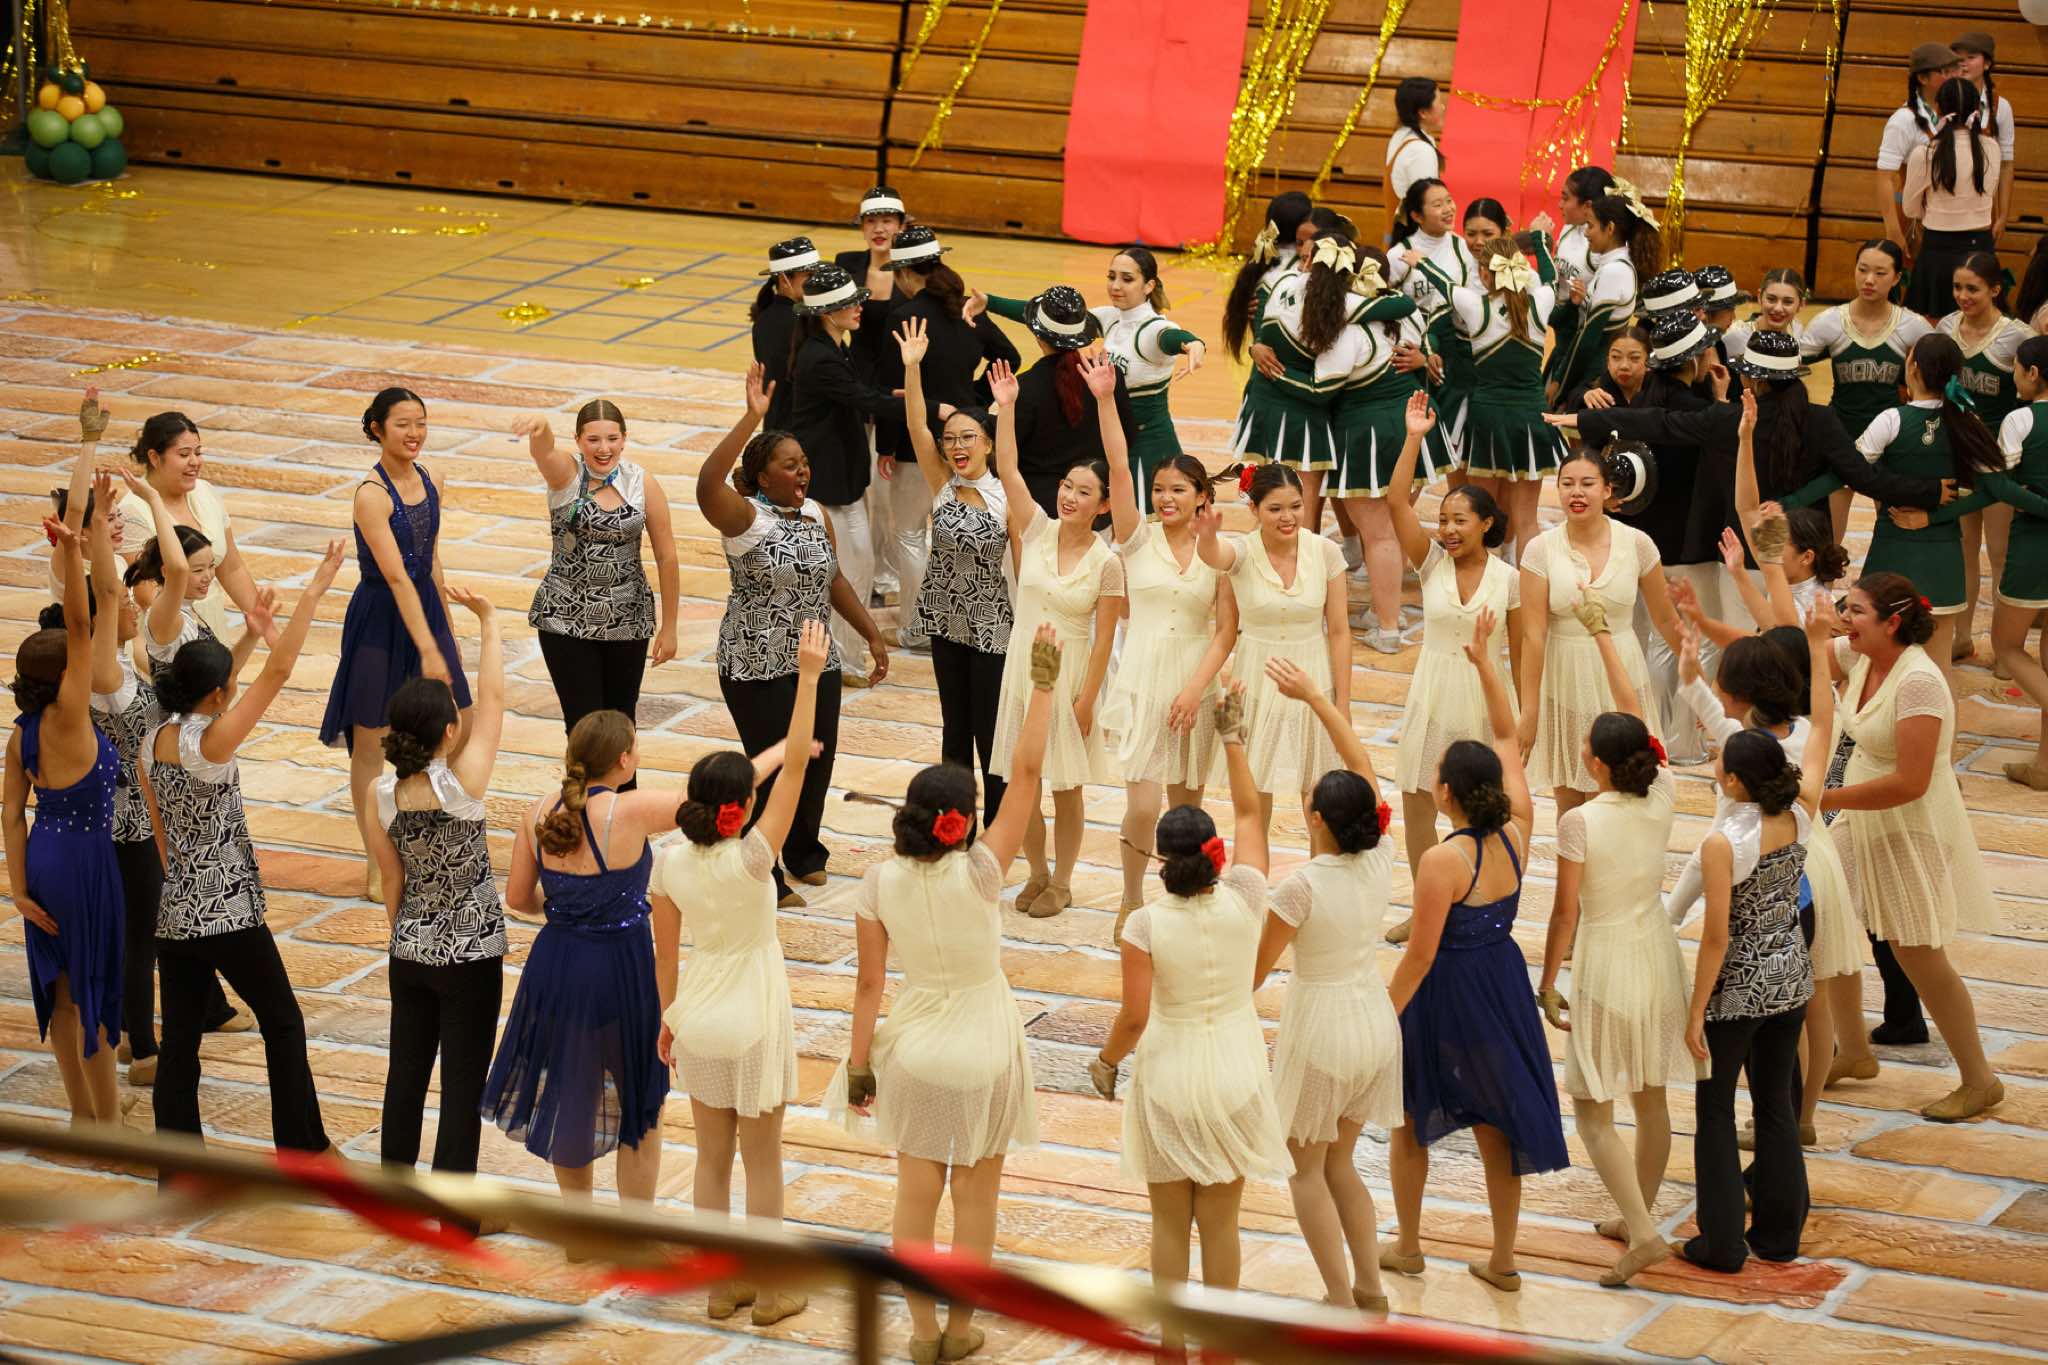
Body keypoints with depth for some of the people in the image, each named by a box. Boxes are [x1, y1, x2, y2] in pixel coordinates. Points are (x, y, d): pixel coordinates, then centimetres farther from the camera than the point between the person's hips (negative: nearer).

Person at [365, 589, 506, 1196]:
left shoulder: (380, 794, -9)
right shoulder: (460, 786, -23)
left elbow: (392, 879, 3)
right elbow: (492, 701, -15)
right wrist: (489, 621, -7)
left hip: (410, 953, 5)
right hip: (470, 958, -5)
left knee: (406, 1071, 17)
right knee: (463, 1082, 5)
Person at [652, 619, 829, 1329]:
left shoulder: (671, 862, -10)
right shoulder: (749, 860, -24)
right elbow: (794, 767, -28)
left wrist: (668, 1017, 14)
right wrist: (808, 677, -29)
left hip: (698, 1021, 4)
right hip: (754, 1025, -4)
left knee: (712, 1157, 15)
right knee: (762, 1160, 9)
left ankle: (723, 1286, 24)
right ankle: (772, 1292, 18)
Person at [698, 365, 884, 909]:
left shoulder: (816, 515, 6)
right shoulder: (744, 517, -16)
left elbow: (834, 579, 17)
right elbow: (707, 482, -37)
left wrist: (872, 635, 18)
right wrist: (752, 418, -41)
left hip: (818, 661, 7)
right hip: (758, 668, -7)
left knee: (818, 762, 15)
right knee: (776, 768, -1)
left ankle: (803, 853, 39)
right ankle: (765, 878, 16)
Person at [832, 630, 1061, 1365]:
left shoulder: (880, 882, -14)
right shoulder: (978, 872, -22)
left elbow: (869, 982, -10)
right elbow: (1027, 775, -21)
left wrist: (859, 1064, 0)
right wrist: (1044, 683, -18)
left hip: (915, 1048, 2)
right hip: (983, 1046, -2)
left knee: (916, 1193, 14)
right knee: (976, 1194, 14)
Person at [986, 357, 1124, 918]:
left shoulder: (1106, 563, -12)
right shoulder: (1037, 530, -4)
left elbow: (1104, 637, -9)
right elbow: (1006, 468, -12)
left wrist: (1087, 698, -11)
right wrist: (1005, 407, -20)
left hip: (1069, 671, -3)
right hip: (1022, 664, 3)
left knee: (1067, 787, 8)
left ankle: (1062, 882, 24)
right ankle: (1038, 874, 28)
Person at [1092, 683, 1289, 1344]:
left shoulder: (1146, 925, -19)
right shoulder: (1243, 902, -13)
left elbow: (1133, 1016, -18)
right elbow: (1249, 814, 1)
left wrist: (1106, 1061, 1)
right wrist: (1232, 741, 8)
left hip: (1168, 1078, -2)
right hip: (1234, 1074, 2)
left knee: (1170, 1223, 12)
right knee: (1220, 1223, 13)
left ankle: (1172, 1341, 21)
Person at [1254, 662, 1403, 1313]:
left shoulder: (1301, 887, -24)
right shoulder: (1380, 862, -8)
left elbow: (1253, 971, -16)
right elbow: (1362, 762, 3)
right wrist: (1313, 697, 9)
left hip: (1319, 1028, -6)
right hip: (1375, 1021, 6)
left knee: (1306, 1169, 9)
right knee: (1339, 1163, 21)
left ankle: (1341, 1301, 5)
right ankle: (1369, 1288, 20)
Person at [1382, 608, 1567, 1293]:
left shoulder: (1444, 862, -26)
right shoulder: (1517, 833, -9)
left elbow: (1421, 955, -21)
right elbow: (1508, 739, 4)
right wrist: (1485, 664, 5)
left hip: (1447, 994, -6)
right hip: (1504, 983, 6)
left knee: (1409, 1119, 17)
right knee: (1497, 1124, 15)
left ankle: (1407, 1245, 30)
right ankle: (1503, 1260, 21)